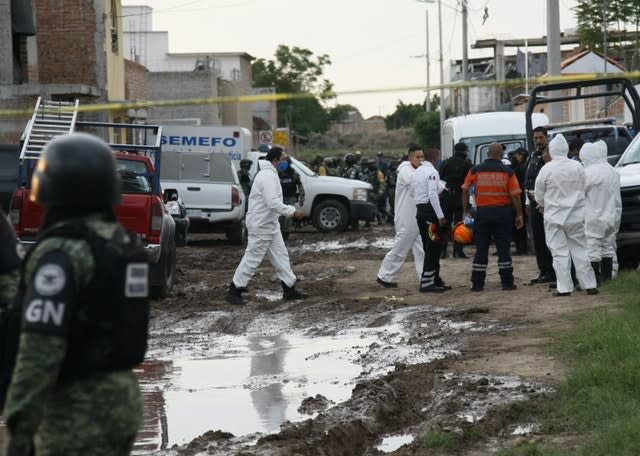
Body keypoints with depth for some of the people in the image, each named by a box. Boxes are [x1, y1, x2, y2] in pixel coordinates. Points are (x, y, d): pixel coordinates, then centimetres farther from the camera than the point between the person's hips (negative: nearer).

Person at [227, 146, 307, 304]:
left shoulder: (270, 174, 13)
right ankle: (234, 291, 4)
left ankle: (289, 288, 18)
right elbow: (273, 203, -29)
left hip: (270, 224, 11)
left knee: (280, 255, 12)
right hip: (261, 226, -11)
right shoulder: (268, 176, -22)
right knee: (252, 258, -4)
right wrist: (292, 212, -22)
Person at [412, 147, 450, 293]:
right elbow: (432, 195, -19)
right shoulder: (432, 172, -11)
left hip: (419, 210, 9)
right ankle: (427, 283, -8)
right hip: (430, 211, -9)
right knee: (433, 249, -6)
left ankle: (435, 279, 20)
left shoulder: (417, 172, 16)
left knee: (430, 248, 15)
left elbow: (413, 191, 16)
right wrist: (440, 216, -19)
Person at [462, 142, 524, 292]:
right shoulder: (507, 171, -3)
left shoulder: (475, 170, 0)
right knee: (503, 248, 5)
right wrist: (519, 215, 2)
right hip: (502, 212, -1)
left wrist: (466, 211, 9)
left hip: (482, 212, 1)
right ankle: (507, 282, 4)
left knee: (481, 249, 6)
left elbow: (465, 191, 2)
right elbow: (515, 195, -6)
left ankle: (477, 283, 5)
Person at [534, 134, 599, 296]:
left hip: (554, 215, -3)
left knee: (560, 252, 1)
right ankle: (589, 284, 9)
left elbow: (539, 192, -1)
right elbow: (583, 189, 6)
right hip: (576, 215, 3)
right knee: (580, 249, 9)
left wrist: (542, 204, 21)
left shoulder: (547, 169, -12)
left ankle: (564, 287, -1)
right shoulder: (578, 167, -3)